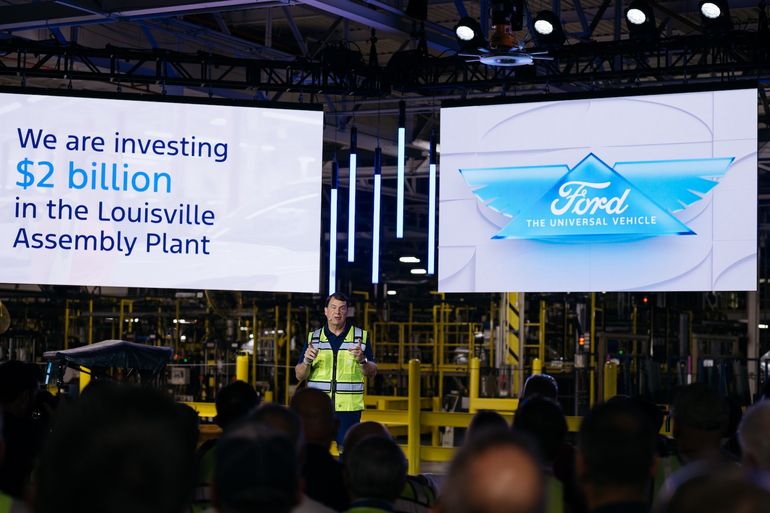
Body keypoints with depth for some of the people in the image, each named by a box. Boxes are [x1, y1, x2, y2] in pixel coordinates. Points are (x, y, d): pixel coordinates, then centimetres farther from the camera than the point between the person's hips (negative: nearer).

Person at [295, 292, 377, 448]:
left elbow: (372, 372, 5)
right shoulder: (313, 337, 11)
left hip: (348, 407, -1)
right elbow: (299, 376, 8)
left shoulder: (361, 336, 8)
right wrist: (307, 361, -13)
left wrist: (362, 360, -16)